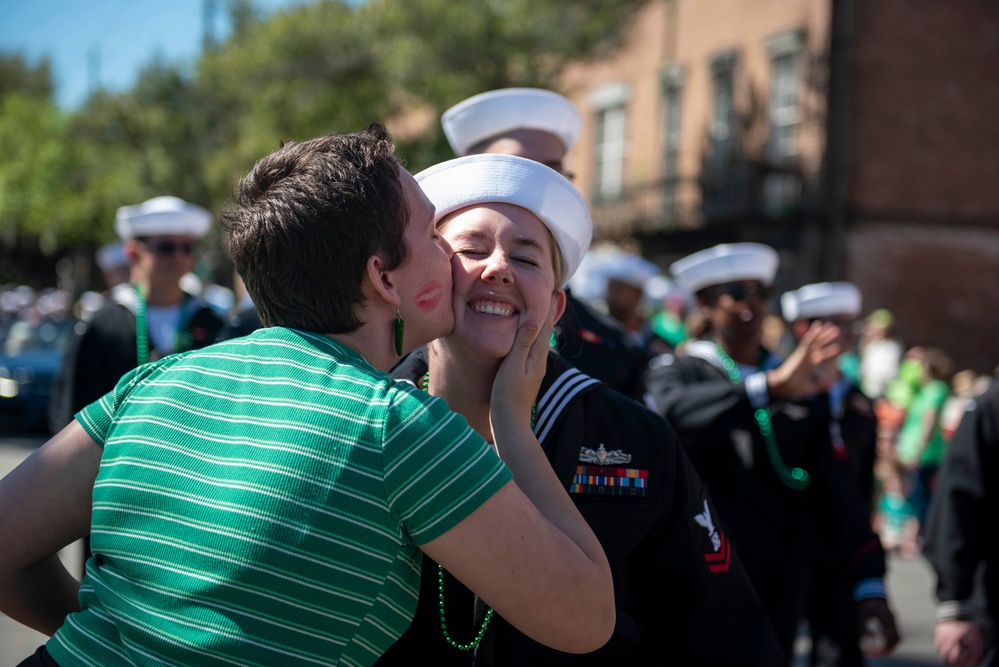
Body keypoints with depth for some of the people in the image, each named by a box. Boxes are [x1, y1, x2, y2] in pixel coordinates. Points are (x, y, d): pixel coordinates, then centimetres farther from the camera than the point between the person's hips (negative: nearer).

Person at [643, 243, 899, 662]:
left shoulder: (805, 388, 11)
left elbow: (835, 489, 7)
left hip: (778, 596, 3)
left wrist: (870, 584, -4)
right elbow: (677, 414, -25)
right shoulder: (673, 373, 0)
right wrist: (772, 386, -38)